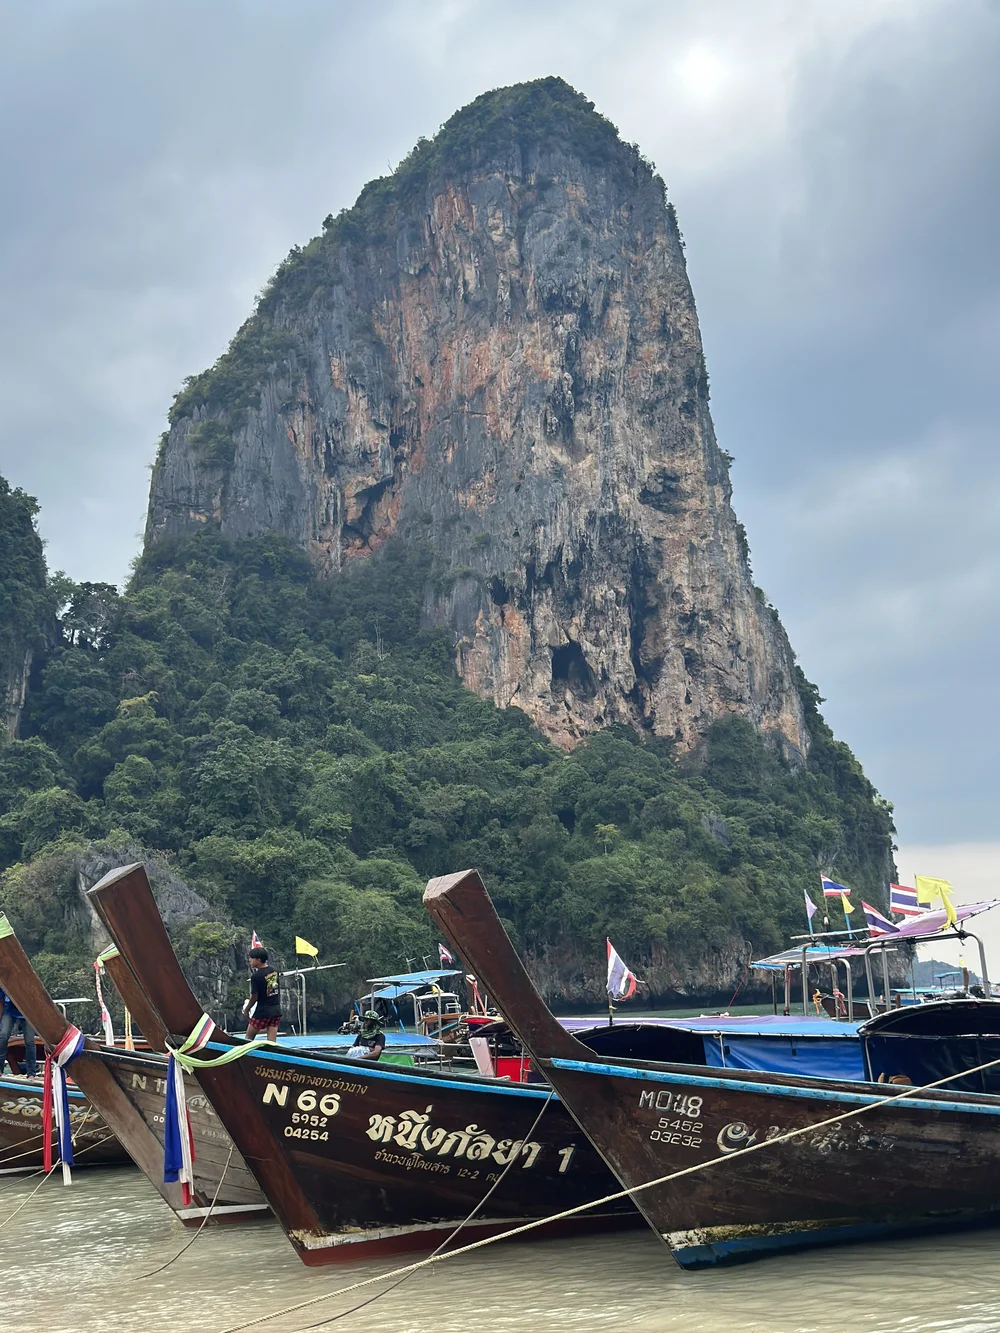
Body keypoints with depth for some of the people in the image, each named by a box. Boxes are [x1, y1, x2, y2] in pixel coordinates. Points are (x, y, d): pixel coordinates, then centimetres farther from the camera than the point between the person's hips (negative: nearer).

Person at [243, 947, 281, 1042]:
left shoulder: (256, 976, -15)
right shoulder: (273, 971, 6)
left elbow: (254, 997, -11)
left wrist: (246, 1009, 5)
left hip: (263, 1011, -6)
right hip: (276, 1010, 6)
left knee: (248, 1038, 8)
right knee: (272, 1042, 2)